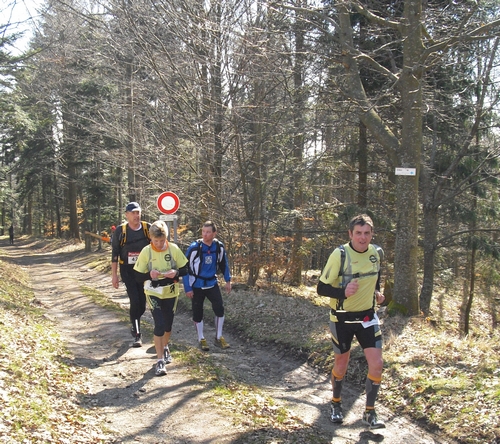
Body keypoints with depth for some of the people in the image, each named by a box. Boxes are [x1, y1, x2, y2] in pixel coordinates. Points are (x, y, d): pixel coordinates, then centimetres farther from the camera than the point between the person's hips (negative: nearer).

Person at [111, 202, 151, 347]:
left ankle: (135, 325, 36)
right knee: (135, 301, -12)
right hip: (128, 270, -2)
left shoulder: (148, 228, -3)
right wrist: (114, 275, 0)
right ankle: (137, 334, -2)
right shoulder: (120, 230, -5)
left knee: (142, 303, 8)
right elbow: (115, 253, 1)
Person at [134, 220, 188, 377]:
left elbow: (185, 270, -1)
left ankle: (165, 348, 44)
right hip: (153, 293, -2)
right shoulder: (146, 252, -12)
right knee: (159, 325, -13)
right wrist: (149, 274, -28)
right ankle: (160, 360, -4)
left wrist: (176, 272, -23)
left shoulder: (174, 249, -9)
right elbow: (138, 276, -7)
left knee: (168, 325, 15)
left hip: (171, 293, 2)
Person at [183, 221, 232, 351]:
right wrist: (187, 288, -12)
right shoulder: (194, 247, -18)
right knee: (197, 313, 5)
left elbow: (223, 263, 10)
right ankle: (201, 340, 21)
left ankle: (219, 338, 9)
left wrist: (228, 280, 7)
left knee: (219, 308, -7)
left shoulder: (219, 246, -8)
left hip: (212, 283, 3)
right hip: (196, 285, -2)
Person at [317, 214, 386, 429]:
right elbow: (322, 288, -17)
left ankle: (370, 412, 12)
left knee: (376, 364, -6)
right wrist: (343, 292, -34)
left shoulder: (377, 252, -4)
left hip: (367, 316, 4)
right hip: (342, 318, -3)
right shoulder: (340, 255, -20)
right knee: (341, 365, 12)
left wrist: (377, 292, 3)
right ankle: (336, 405, 37)